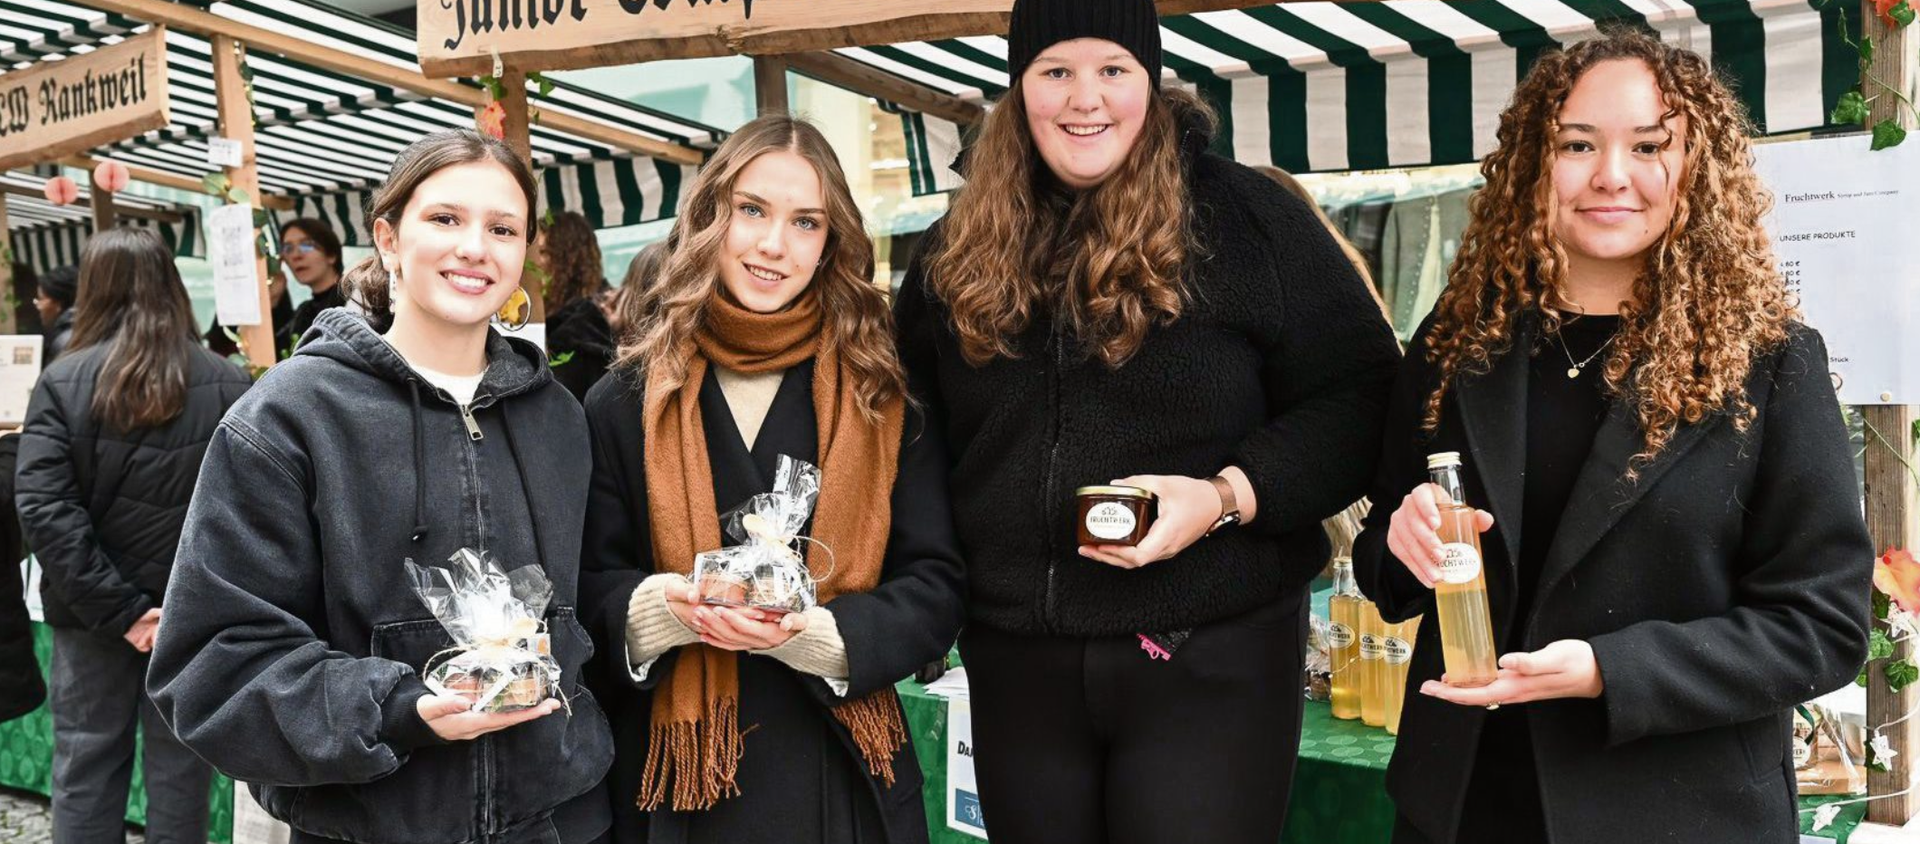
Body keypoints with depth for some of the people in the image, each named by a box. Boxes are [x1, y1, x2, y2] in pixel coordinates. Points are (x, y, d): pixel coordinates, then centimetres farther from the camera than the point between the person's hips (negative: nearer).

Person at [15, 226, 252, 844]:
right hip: (195, 615, 0)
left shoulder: (62, 382, -5)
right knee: (180, 769, 10)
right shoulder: (229, 385, -5)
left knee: (86, 768, 13)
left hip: (92, 612, 0)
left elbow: (43, 508, -15)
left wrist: (119, 608, -14)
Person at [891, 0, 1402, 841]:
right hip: (1016, 668, 4)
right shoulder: (957, 254, 7)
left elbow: (1358, 394, -4)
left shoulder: (1245, 217, -5)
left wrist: (1229, 494, -18)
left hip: (1205, 663, -3)